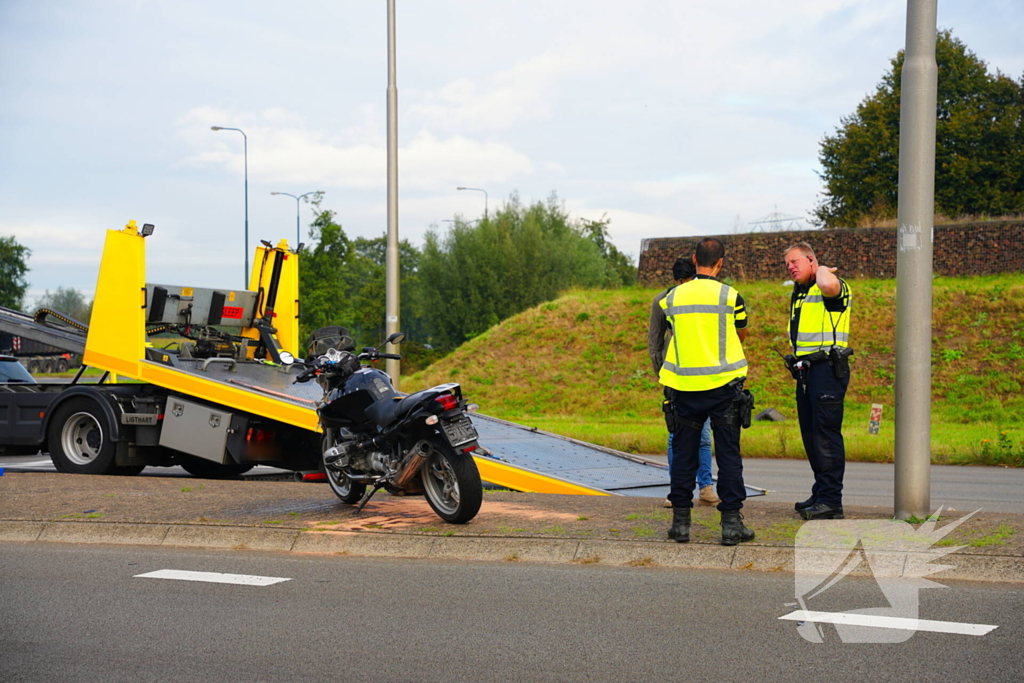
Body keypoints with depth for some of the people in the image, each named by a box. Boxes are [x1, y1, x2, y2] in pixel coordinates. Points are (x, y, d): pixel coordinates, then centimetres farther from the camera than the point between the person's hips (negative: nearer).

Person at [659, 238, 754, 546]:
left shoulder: (673, 297, 3)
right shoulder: (729, 296, -3)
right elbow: (742, 334, 11)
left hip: (684, 387, 2)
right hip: (724, 384, -2)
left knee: (683, 455, 8)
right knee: (728, 454, 3)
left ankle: (681, 522, 9)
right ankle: (731, 523, 2)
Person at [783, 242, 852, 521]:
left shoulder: (835, 288, -9)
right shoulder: (798, 294, 20)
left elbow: (828, 285, -36)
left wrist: (822, 270, -15)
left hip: (827, 370, -10)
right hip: (805, 371, 10)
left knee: (826, 434, -11)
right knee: (811, 435, 11)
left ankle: (831, 501, -10)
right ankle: (821, 494, 19)